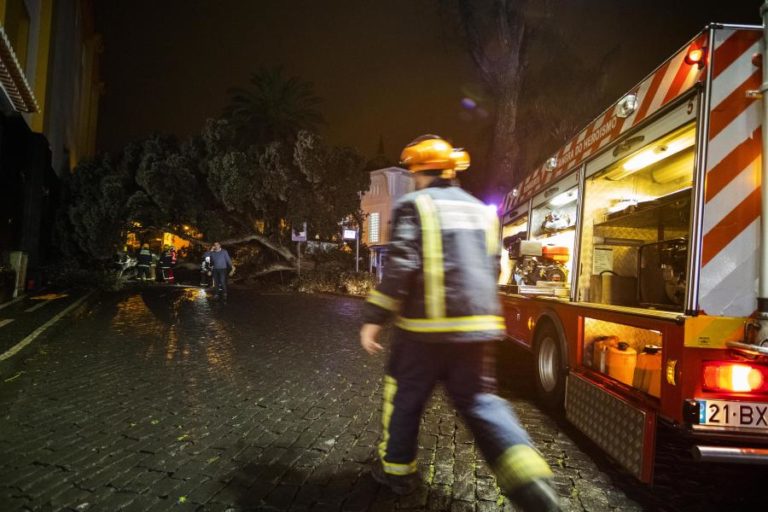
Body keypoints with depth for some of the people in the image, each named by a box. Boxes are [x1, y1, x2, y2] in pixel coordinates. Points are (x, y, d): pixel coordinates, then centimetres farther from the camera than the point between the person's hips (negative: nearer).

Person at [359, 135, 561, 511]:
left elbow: (400, 267, -16)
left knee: (404, 396, 14)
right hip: (478, 325, 6)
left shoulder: (414, 206, -5)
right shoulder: (481, 211, 15)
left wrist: (374, 318, -11)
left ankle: (397, 469, 28)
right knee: (479, 400, 12)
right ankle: (528, 475, -4)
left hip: (427, 326, -5)